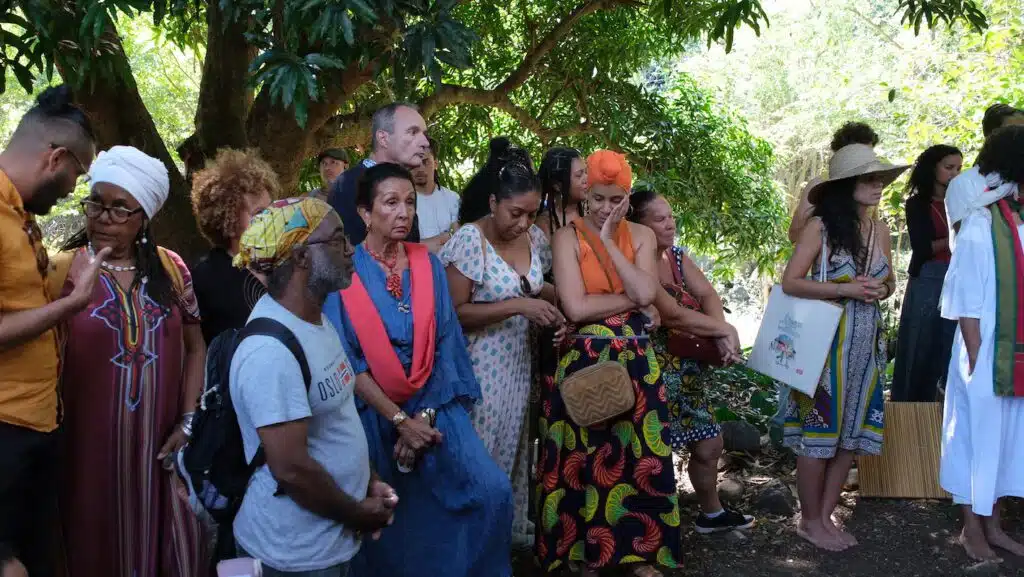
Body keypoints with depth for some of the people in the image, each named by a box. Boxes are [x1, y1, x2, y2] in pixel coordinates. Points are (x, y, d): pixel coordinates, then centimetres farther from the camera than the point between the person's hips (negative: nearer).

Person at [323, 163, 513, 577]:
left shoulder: (428, 265, 2)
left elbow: (444, 344, -1)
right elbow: (346, 360, -11)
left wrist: (424, 416, -12)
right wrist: (399, 420, -15)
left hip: (434, 408, 2)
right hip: (372, 413, -2)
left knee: (491, 491, -12)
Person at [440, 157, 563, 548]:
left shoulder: (536, 237, 3)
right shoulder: (470, 240, -17)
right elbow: (455, 312, -20)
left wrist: (554, 309, -4)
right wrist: (517, 306, -26)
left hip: (519, 362, 6)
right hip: (482, 367, -6)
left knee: (513, 446, 17)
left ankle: (511, 525, 35)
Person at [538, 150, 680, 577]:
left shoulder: (642, 236, 7)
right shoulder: (568, 237, -4)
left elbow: (646, 293, -11)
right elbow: (575, 307, -15)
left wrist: (610, 242, -9)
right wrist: (633, 300, -9)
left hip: (636, 360, 3)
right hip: (584, 362, -3)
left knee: (638, 456, 8)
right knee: (585, 460, 5)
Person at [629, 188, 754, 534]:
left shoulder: (677, 255, 8)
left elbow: (707, 294, -3)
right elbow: (671, 314, -23)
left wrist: (720, 333, -22)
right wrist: (726, 331, -15)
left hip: (689, 370, 9)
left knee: (709, 445, 18)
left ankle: (712, 514, 39)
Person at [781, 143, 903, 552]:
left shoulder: (880, 230, 8)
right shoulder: (821, 226, -10)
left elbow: (889, 281, 20)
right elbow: (789, 282, -15)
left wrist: (882, 290, -4)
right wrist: (846, 289, -20)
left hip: (867, 342, 6)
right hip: (828, 340, -6)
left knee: (852, 431, 10)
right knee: (820, 428, 1)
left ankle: (826, 515, 23)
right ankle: (810, 521, 16)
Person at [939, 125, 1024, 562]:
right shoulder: (981, 225, -11)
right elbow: (967, 300, -11)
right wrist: (976, 360, -14)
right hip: (986, 356, -6)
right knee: (978, 436, 6)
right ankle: (971, 530, 20)